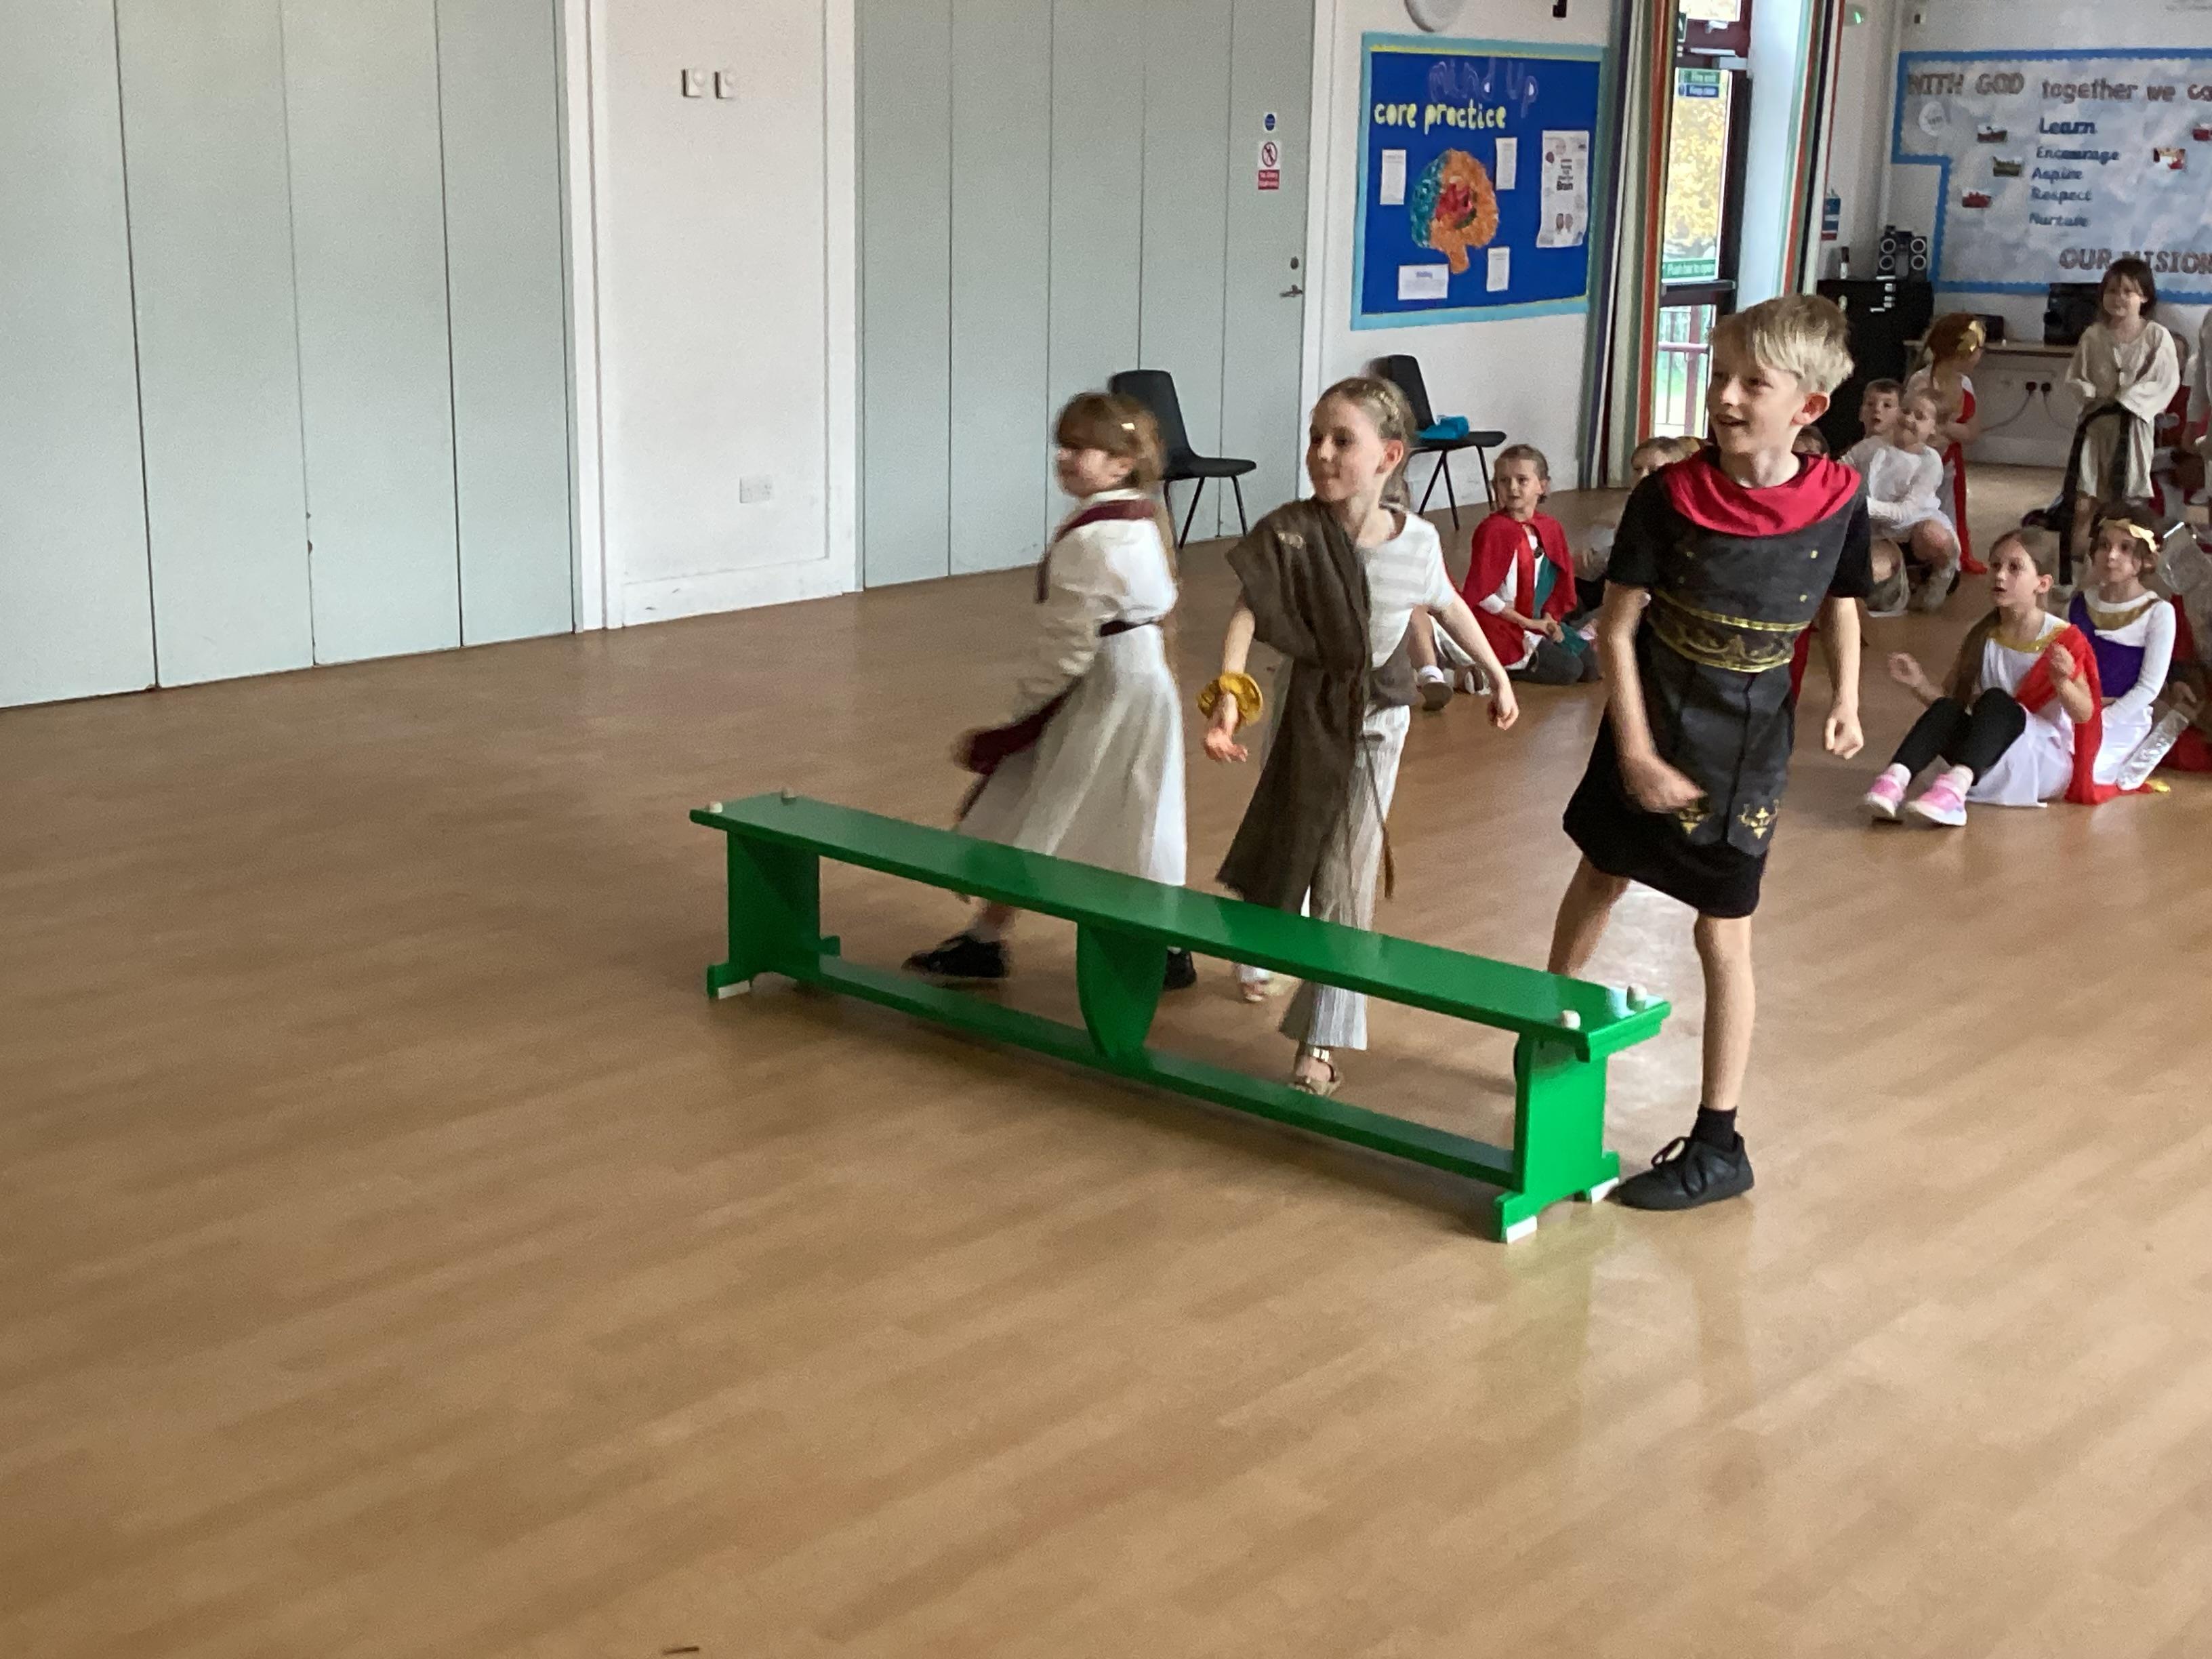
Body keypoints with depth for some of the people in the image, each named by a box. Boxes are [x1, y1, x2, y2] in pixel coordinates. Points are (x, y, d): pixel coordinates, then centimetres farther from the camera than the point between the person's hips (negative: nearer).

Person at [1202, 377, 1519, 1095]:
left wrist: (1498, 676, 16)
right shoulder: (1290, 533, -22)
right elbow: (1246, 614, -28)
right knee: (1285, 843, 17)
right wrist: (1228, 694, -44)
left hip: (1375, 715, 0)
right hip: (1305, 704, 0)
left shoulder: (1417, 539, -15)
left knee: (1345, 874, 0)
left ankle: (1323, 1041, 9)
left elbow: (1450, 608, 4)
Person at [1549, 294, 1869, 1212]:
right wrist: (1635, 750, -18)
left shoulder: (1838, 502, -12)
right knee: (1599, 881, 19)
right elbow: (1616, 629, -12)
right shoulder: (1668, 497, -16)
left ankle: (1719, 1143, 13)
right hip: (1648, 731, 1)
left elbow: (1839, 605, 6)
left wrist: (1845, 699, -9)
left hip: (1745, 748, -1)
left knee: (1723, 933, 3)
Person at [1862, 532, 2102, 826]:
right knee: (1946, 710, -25)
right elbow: (1951, 698, 7)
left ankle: (1955, 785, -56)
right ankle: (1895, 778, -47)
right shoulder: (1982, 638, 6)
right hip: (1990, 765, 4)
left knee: (1995, 701, -32)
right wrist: (1919, 684, -13)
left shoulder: (2062, 640, -6)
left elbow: (2085, 714, -10)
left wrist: (2062, 683, -31)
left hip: (2047, 761, -4)